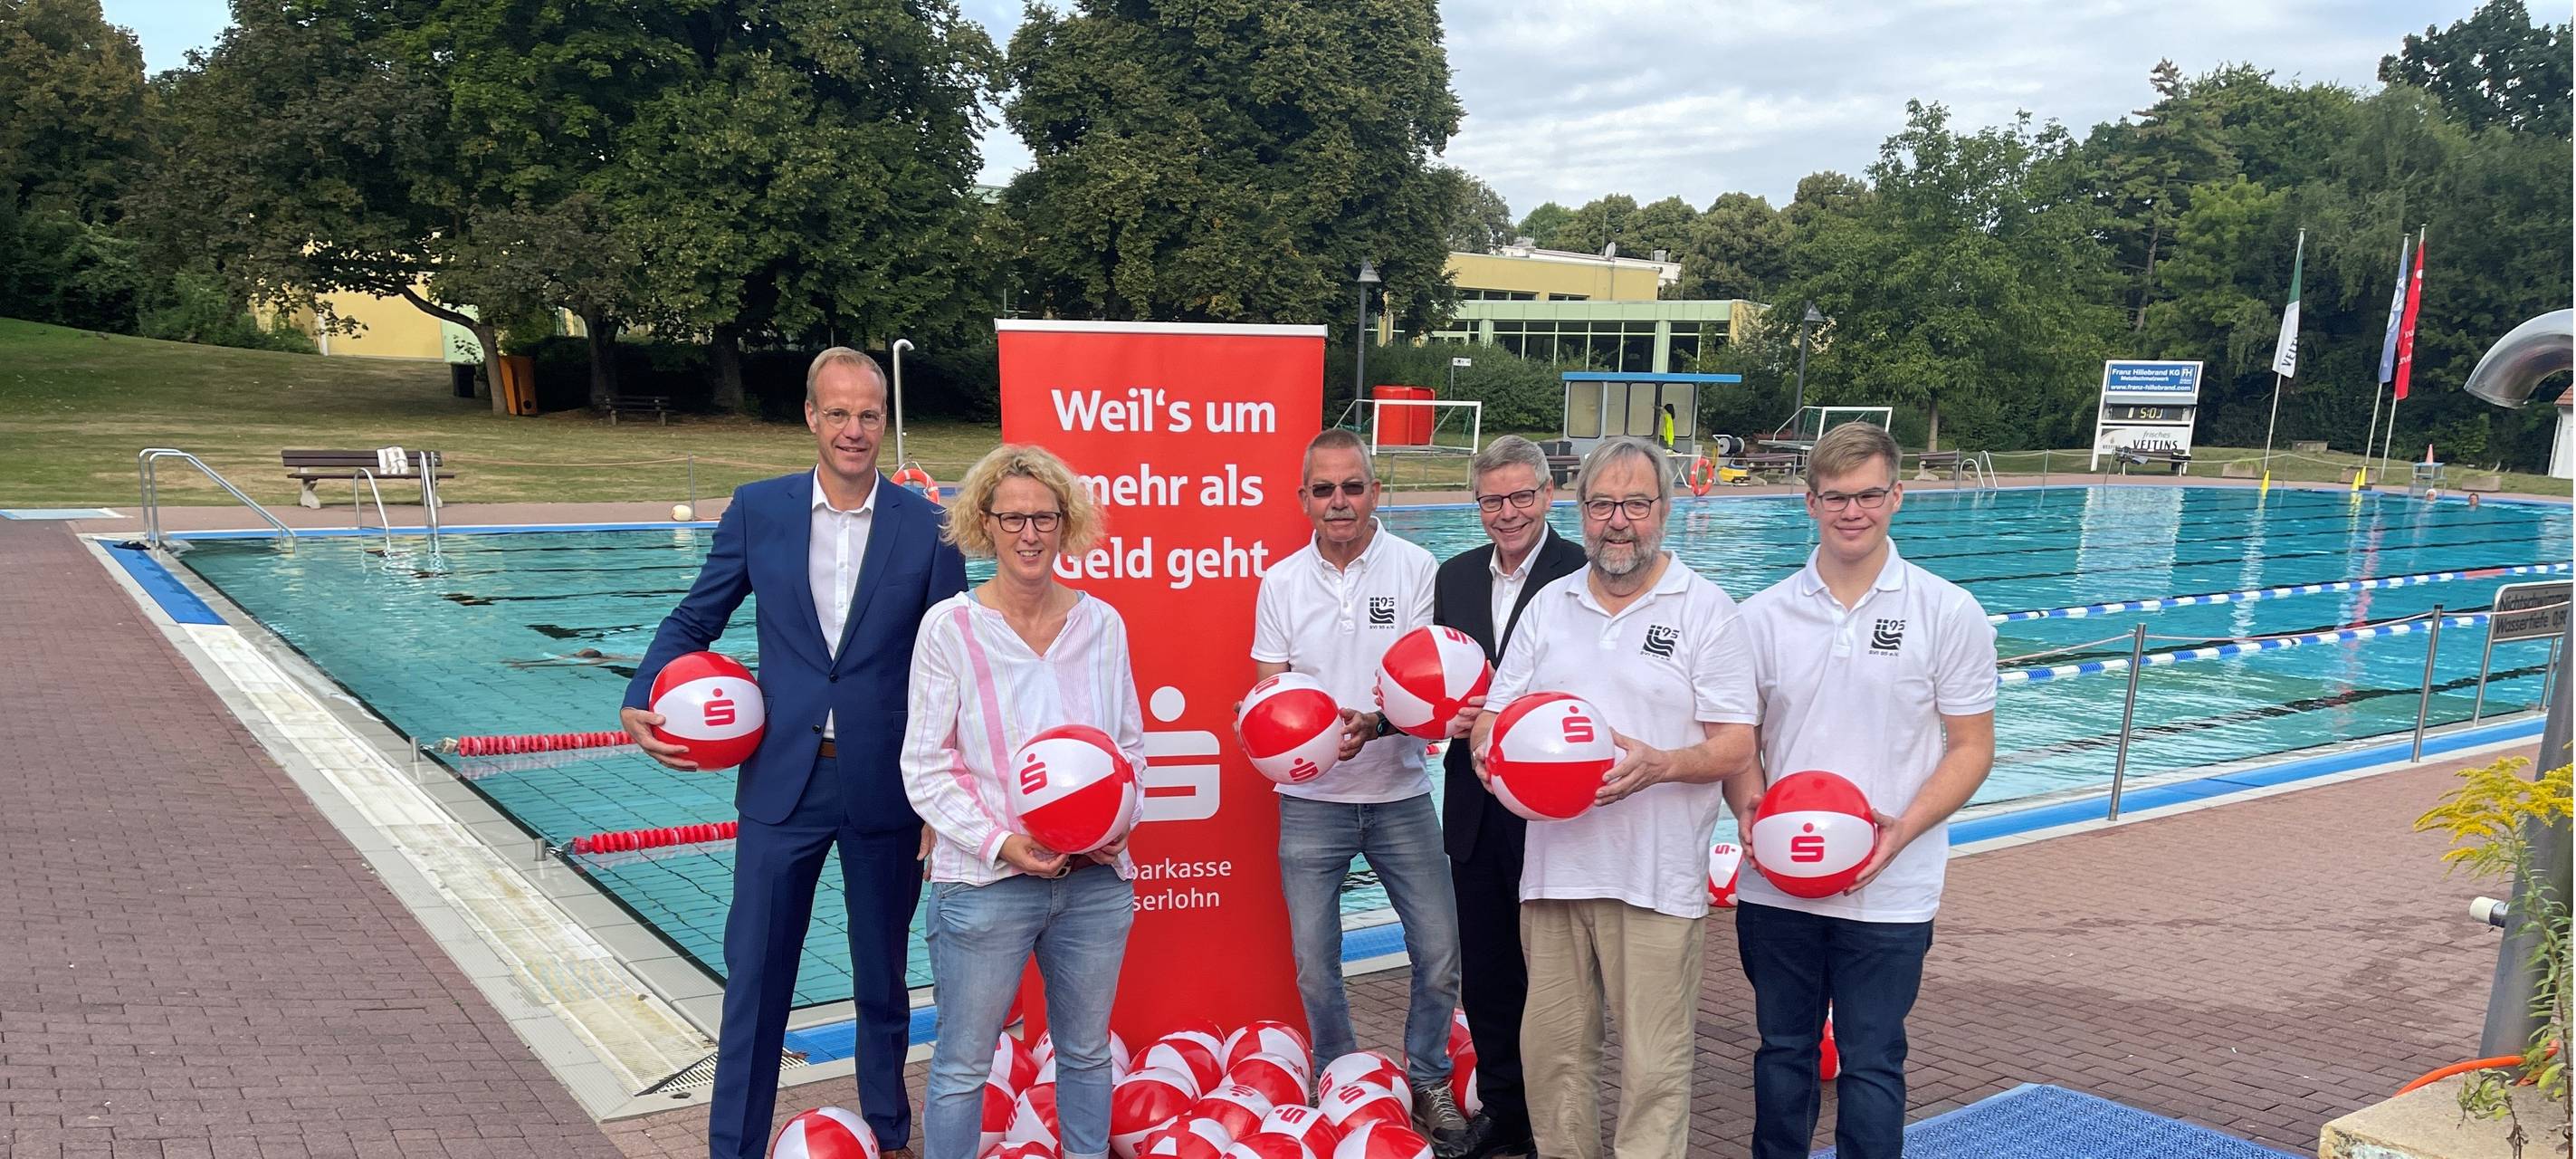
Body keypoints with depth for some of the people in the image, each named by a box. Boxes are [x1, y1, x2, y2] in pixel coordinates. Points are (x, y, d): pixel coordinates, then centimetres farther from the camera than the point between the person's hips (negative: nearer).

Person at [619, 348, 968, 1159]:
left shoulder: (927, 527, -4)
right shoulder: (758, 510, 0)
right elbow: (694, 619, 8)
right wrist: (642, 703, -9)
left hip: (887, 789, 0)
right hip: (782, 783, 1)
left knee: (882, 979, 16)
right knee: (754, 978, 7)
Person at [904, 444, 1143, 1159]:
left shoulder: (1101, 624, 3)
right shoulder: (948, 627, -7)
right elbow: (926, 768, -6)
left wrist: (1120, 818, -6)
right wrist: (1000, 843, -16)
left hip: (1097, 879, 3)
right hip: (986, 883, -3)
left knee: (1086, 1053, 18)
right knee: (963, 1065, 8)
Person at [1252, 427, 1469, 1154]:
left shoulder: (1416, 569, -5)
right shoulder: (1281, 582, 2)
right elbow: (1267, 689, 2)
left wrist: (1376, 724, -29)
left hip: (1399, 794, -1)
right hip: (1311, 800, 1)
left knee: (1439, 956, 2)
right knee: (1314, 967, 8)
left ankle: (1427, 1080, 25)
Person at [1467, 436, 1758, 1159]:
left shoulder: (1705, 610, 0)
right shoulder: (1548, 605, 12)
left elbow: (1736, 747, -4)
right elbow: (1494, 716, 12)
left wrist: (1659, 764, -23)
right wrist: (1489, 748, -12)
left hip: (1657, 878, -4)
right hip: (1554, 863, 4)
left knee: (1654, 1067, 1)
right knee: (1550, 1049, 12)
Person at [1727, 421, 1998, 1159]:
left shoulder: (1949, 615, -4)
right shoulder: (1763, 616, 1)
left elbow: (1971, 748, -2)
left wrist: (1904, 828, -17)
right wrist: (1747, 802, -14)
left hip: (1889, 894, -2)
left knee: (1872, 1065, 7)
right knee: (1782, 1052, 16)